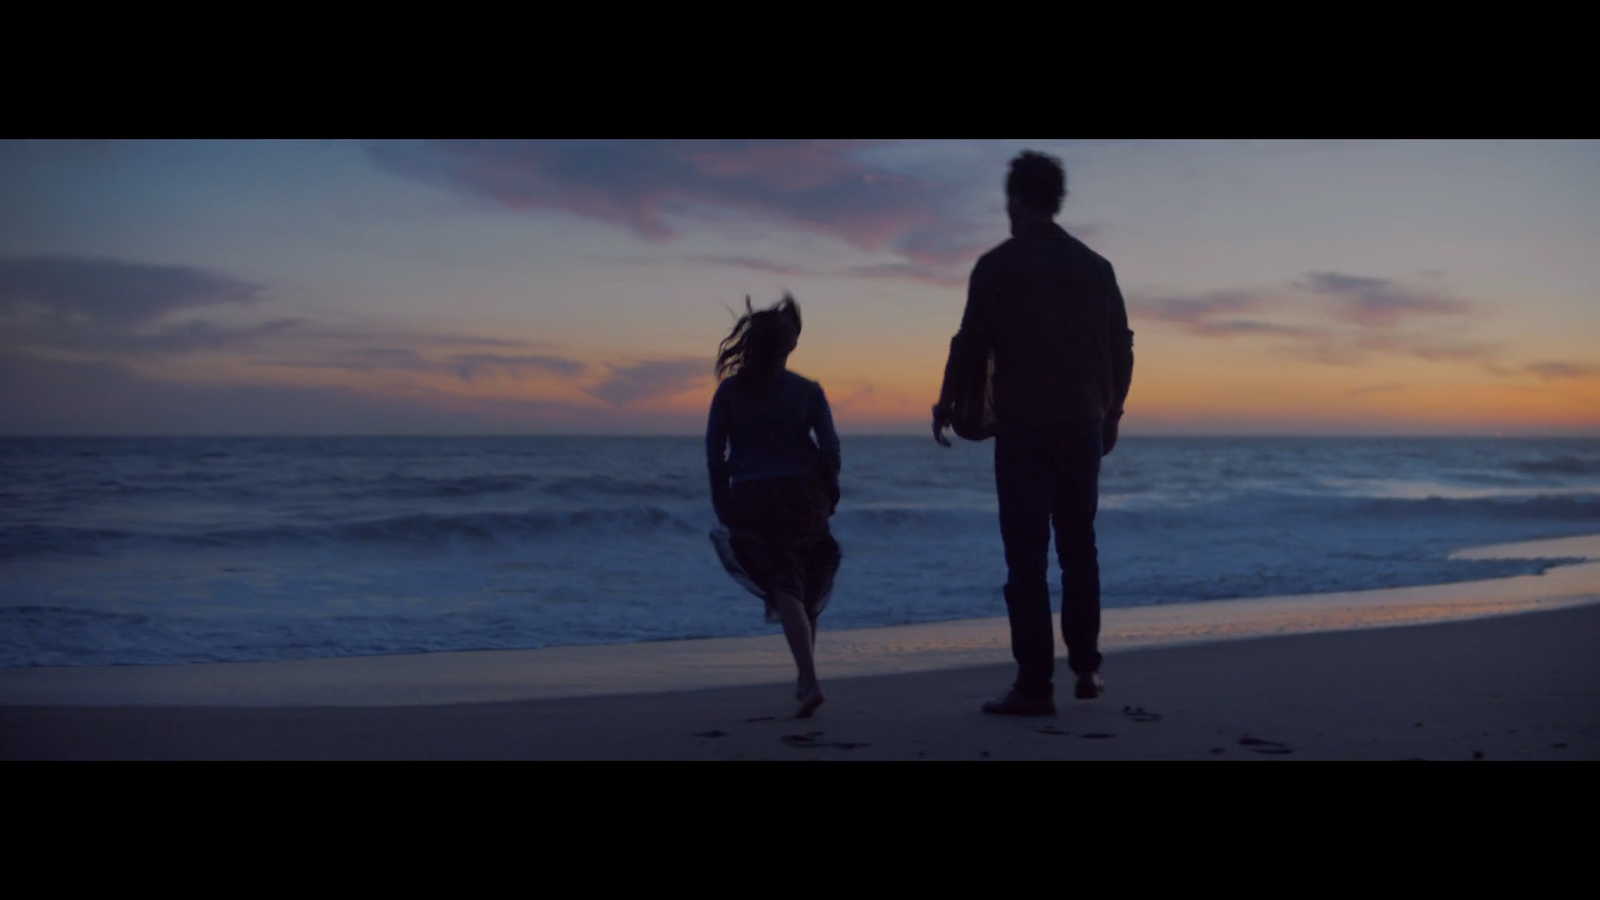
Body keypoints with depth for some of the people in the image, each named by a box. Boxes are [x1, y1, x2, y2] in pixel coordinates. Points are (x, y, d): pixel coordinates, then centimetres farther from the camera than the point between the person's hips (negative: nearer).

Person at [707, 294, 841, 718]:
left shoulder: (730, 391, 2)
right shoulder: (807, 391, 2)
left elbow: (714, 450, 0)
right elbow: (829, 447, -5)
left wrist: (723, 505, 8)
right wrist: (829, 495, 8)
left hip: (753, 500, -1)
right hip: (802, 496, 1)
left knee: (785, 591, -4)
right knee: (808, 589, 18)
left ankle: (809, 680, -19)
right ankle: (804, 679, 24)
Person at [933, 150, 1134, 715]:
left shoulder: (998, 266, -5)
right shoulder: (1096, 267, 8)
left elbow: (971, 344, -6)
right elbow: (1121, 349, 10)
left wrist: (949, 406, 8)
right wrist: (1110, 412, 22)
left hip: (1022, 429, -4)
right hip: (1084, 427, 4)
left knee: (1027, 557, -3)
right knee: (1079, 549, 16)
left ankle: (1035, 685, -4)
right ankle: (1086, 668, 18)